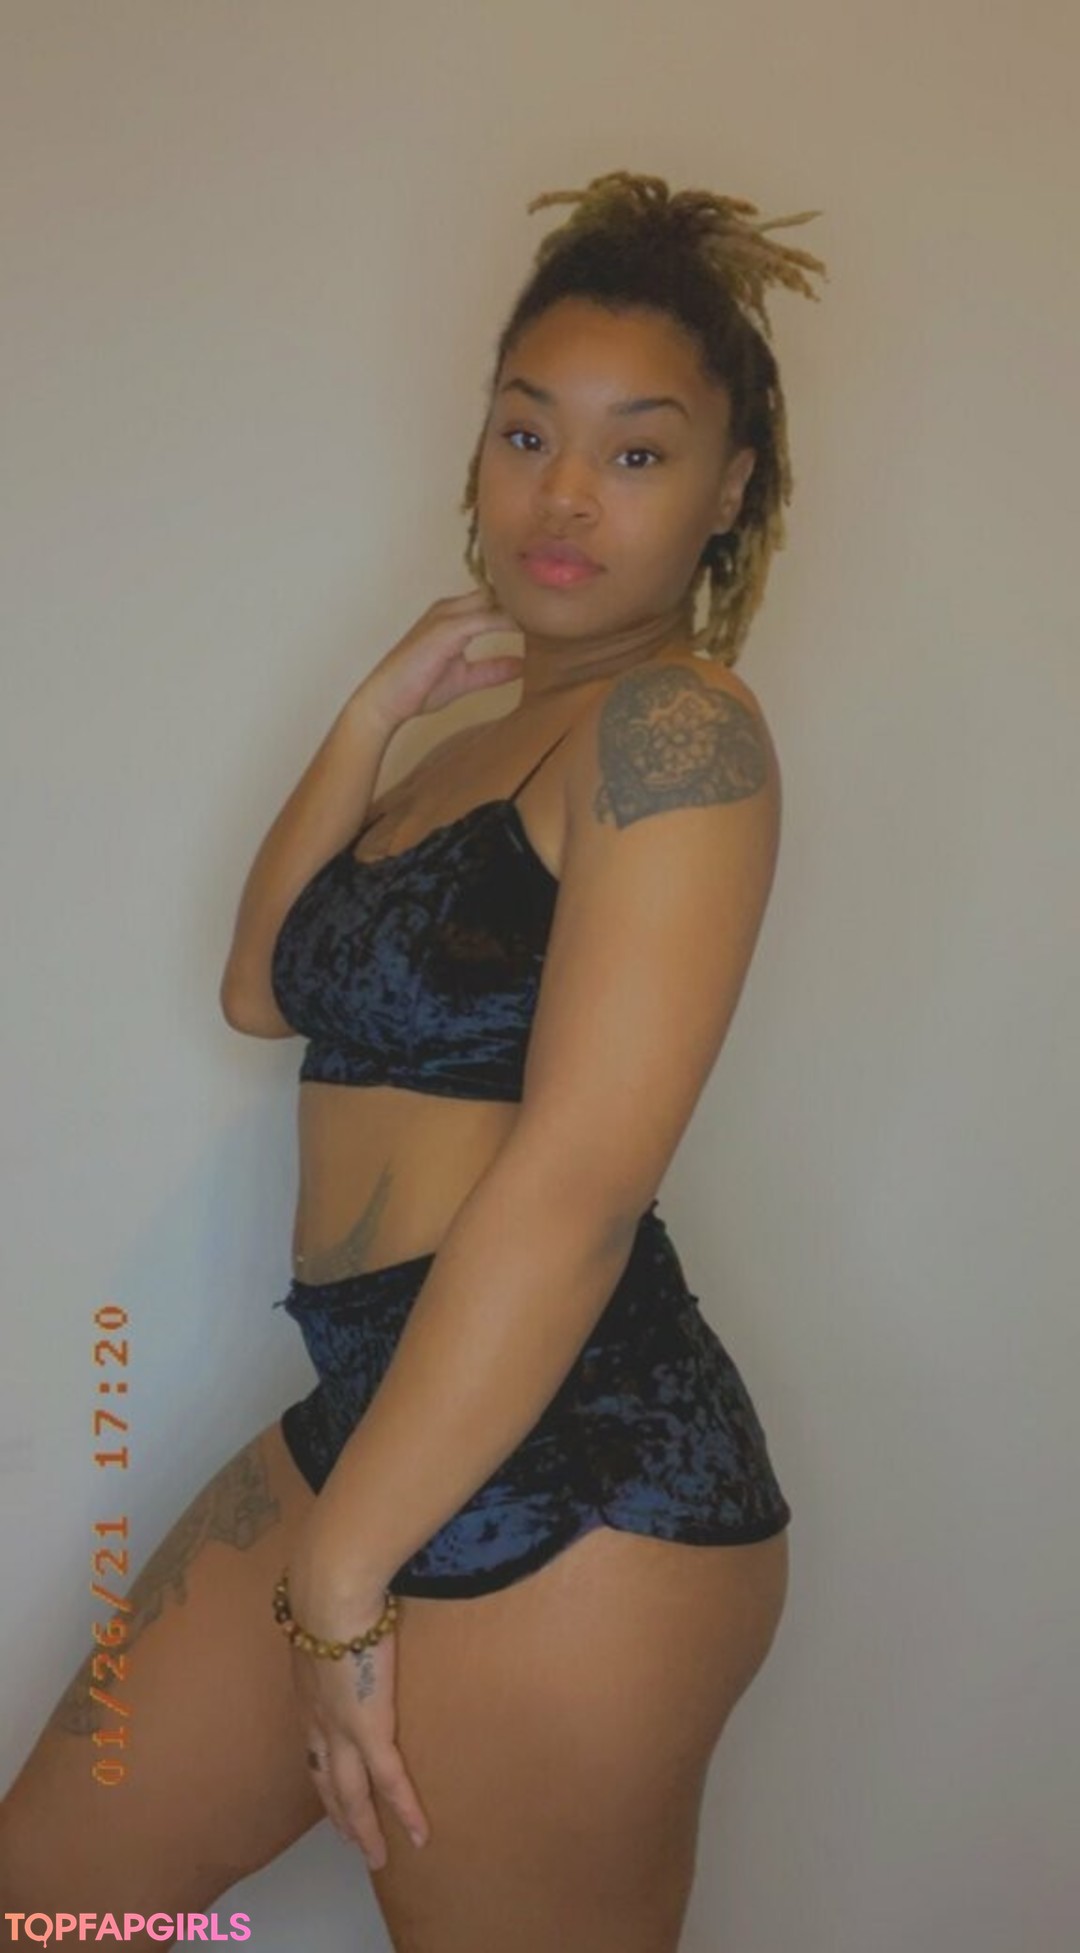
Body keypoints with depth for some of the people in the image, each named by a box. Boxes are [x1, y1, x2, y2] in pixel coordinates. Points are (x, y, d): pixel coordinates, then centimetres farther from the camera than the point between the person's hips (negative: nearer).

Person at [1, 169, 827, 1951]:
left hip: (571, 1472, -9)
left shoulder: (673, 724, -12)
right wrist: (380, 709, 10)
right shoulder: (491, 737, 18)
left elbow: (576, 1182, -20)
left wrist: (344, 1571, -18)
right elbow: (268, 986, 15)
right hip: (380, 1412, 9)